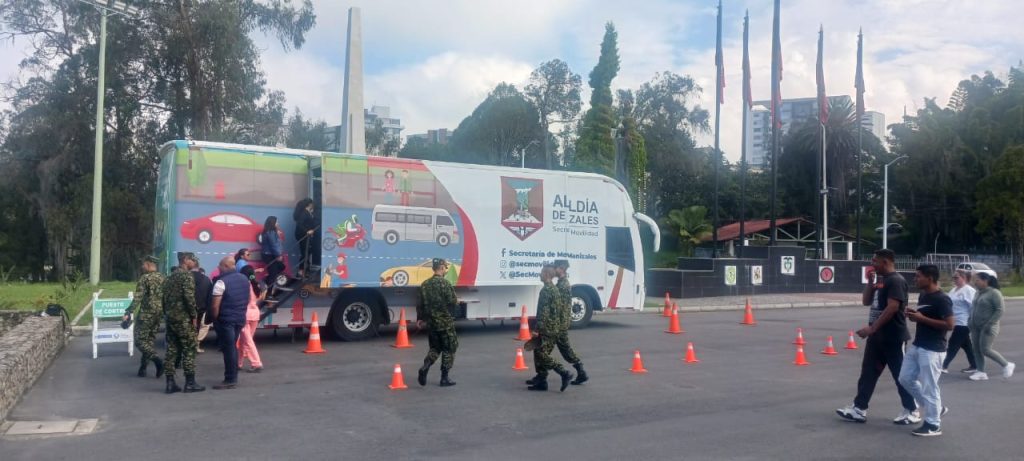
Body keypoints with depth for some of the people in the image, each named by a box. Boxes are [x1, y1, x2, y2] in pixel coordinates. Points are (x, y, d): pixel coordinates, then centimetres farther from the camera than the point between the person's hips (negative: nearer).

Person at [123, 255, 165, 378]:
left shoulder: (145, 278, -10)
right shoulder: (163, 278, 9)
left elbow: (138, 298, -18)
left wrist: (128, 313, -18)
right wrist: (164, 312, 22)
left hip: (146, 314, -6)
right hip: (158, 315, 6)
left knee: (140, 340, -1)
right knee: (149, 340, 14)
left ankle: (157, 360, -21)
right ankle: (143, 368, 14)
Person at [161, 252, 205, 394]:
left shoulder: (170, 277, 16)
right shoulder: (187, 275, -11)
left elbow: (165, 297, 16)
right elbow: (189, 296, -19)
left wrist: (167, 314, 17)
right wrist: (193, 316, -12)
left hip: (170, 317, 8)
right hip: (183, 318, -8)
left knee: (171, 350, 8)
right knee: (189, 350, -2)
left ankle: (170, 383, 9)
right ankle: (190, 383, 1)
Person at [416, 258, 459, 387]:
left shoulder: (425, 284, 6)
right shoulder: (445, 284, -15)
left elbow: (420, 304, 10)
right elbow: (453, 303, -16)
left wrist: (420, 319, 19)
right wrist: (457, 301, 5)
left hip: (431, 322, 6)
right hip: (445, 323, -6)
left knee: (435, 348, 19)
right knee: (449, 349, 7)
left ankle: (424, 368, -3)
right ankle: (444, 378, 9)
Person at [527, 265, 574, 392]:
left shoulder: (546, 289, -15)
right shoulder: (554, 288, 15)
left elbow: (544, 312, -21)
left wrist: (539, 329, -19)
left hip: (548, 329, -10)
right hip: (554, 328, 10)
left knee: (541, 354, -8)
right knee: (539, 352, 12)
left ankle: (565, 373, -11)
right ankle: (541, 381, 14)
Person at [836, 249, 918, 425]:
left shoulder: (896, 281, -15)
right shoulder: (880, 280, 13)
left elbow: (892, 308, -24)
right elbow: (866, 301, 17)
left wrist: (872, 327, -25)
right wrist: (870, 282, 5)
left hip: (893, 337, -9)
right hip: (877, 336, 9)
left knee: (901, 375, 3)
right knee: (868, 372, 8)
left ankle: (912, 412, 17)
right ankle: (859, 409, 12)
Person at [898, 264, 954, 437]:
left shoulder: (942, 299, -17)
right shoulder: (922, 295, 11)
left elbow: (950, 325, -22)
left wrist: (922, 318, -21)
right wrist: (913, 314, 3)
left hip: (932, 350, -10)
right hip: (916, 345, 10)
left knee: (929, 387, -2)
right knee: (906, 378, 14)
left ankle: (933, 425, 10)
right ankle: (936, 407, 27)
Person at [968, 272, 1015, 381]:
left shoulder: (994, 293, -11)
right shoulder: (979, 293, 12)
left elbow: (999, 311, -15)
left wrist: (989, 324, -21)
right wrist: (971, 321, 9)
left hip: (988, 327, -8)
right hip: (976, 327, 8)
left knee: (985, 350, -11)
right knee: (977, 349, 4)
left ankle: (1007, 365, 8)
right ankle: (981, 372, 8)